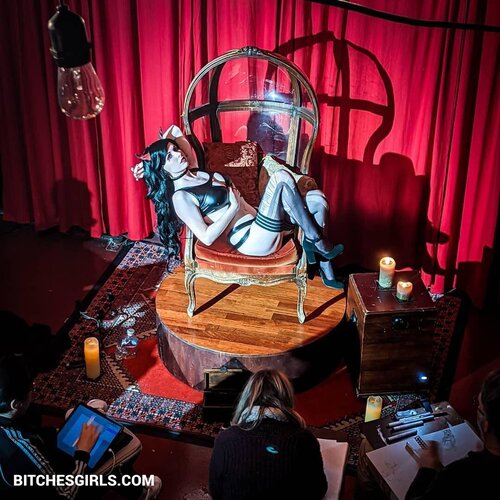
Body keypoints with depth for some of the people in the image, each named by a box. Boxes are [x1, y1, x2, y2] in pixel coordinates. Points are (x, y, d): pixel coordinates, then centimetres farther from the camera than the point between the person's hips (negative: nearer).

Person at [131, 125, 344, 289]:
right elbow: (206, 237, -17)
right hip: (251, 240, -9)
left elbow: (175, 130, 27)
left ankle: (327, 274, 3)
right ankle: (319, 245, -13)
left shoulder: (193, 171, 15)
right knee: (282, 177, -23)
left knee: (317, 199, -2)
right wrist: (234, 205, -13)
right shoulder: (180, 197, -9)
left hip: (258, 222, 9)